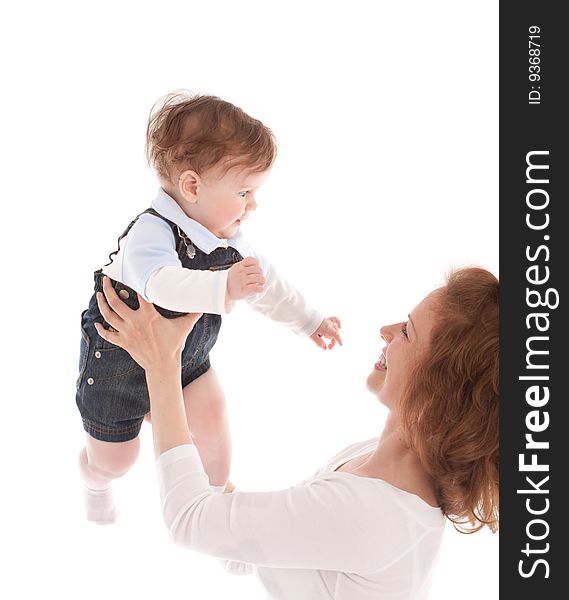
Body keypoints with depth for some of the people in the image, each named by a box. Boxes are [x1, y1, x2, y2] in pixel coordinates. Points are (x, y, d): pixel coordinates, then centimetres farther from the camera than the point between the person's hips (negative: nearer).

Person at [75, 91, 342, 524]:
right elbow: (161, 282, -57)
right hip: (120, 364, -5)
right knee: (115, 460, 13)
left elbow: (268, 284, 7)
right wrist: (223, 288, -72)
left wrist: (309, 322, 12)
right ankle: (96, 481, 52)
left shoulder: (229, 242, -9)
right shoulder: (151, 233, -36)